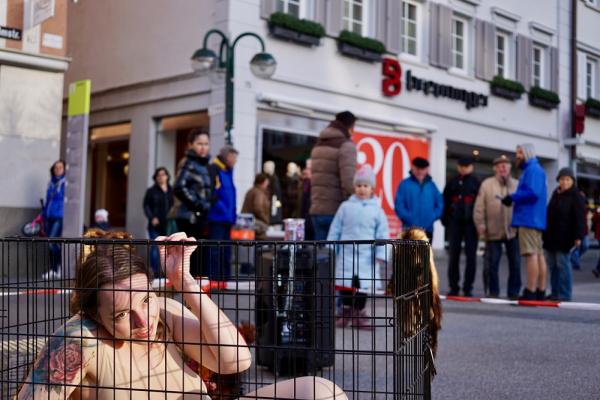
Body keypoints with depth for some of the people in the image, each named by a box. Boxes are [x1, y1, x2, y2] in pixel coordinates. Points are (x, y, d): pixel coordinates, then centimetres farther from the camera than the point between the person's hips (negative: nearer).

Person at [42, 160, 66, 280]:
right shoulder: (51, 183, 15)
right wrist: (44, 214, 18)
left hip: (60, 217, -7)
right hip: (49, 216, 7)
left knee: (53, 242, -14)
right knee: (51, 244, 9)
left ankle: (56, 269, -6)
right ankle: (53, 269, 15)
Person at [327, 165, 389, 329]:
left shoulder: (376, 210, 1)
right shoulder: (346, 206, 2)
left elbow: (382, 234, 2)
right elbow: (335, 230, 6)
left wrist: (381, 253, -6)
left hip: (367, 256, 0)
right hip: (347, 253, 0)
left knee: (363, 285, 5)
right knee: (345, 284, 3)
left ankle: (359, 313, 18)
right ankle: (346, 311, 18)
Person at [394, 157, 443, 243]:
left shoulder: (431, 185, 8)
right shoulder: (405, 184, -4)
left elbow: (440, 203, 10)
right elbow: (399, 205, -9)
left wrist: (433, 217, -3)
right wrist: (409, 219, -16)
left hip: (427, 229, 4)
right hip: (410, 230, -4)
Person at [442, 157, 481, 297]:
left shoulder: (476, 183, 4)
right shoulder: (452, 183, 11)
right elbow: (445, 202, 11)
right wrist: (445, 219, 2)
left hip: (470, 223, -2)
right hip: (455, 223, 2)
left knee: (471, 256, -1)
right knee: (454, 256, 4)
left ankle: (468, 288, 4)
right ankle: (453, 288, 11)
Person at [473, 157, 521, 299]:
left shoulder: (517, 185, 5)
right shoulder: (487, 184, 1)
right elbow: (479, 208, 0)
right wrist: (481, 226, -5)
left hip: (513, 231, 1)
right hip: (493, 232, -1)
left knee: (515, 264, 3)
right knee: (492, 264, 4)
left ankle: (514, 292, 13)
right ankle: (493, 292, 15)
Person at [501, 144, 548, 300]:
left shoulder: (533, 170, -9)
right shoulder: (532, 170, 23)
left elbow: (533, 192, -21)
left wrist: (512, 197, -12)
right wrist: (513, 198, 9)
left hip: (529, 219, -11)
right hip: (534, 219, 11)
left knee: (531, 254, -13)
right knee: (538, 254, 10)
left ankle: (530, 292, -17)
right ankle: (541, 291, 15)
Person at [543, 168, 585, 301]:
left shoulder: (576, 197, -7)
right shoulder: (556, 194, 16)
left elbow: (579, 219, -13)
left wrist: (578, 236, -22)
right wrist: (545, 234, 22)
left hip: (564, 238, -8)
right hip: (551, 237, 8)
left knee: (563, 264, -6)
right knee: (552, 265, 9)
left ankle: (564, 294, -1)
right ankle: (555, 292, 16)